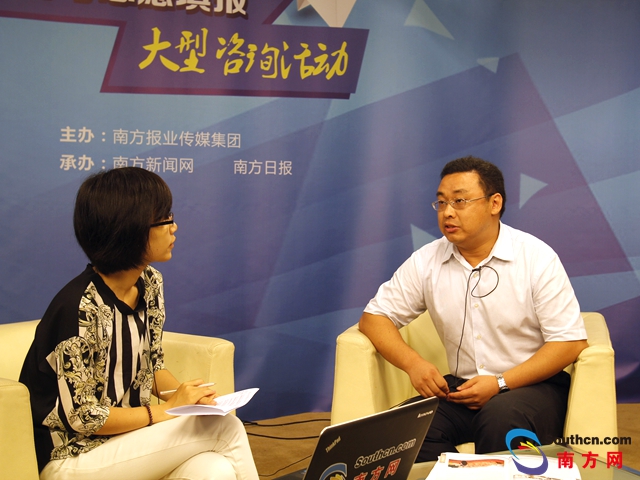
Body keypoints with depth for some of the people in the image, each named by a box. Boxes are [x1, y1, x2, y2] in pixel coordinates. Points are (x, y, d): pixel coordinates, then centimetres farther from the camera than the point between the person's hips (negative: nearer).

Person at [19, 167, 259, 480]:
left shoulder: (149, 283, 1)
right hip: (74, 454, -7)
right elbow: (82, 417, -20)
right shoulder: (80, 308, -25)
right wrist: (169, 410, -15)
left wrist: (187, 397, -9)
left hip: (130, 433, 7)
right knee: (226, 429, -20)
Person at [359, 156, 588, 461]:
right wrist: (413, 363, -13)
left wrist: (501, 383, -18)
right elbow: (373, 318, 7)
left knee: (501, 416, -35)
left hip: (533, 385, -2)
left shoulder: (537, 257, -6)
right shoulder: (426, 261, 3)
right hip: (462, 389, 3)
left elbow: (570, 342, -8)